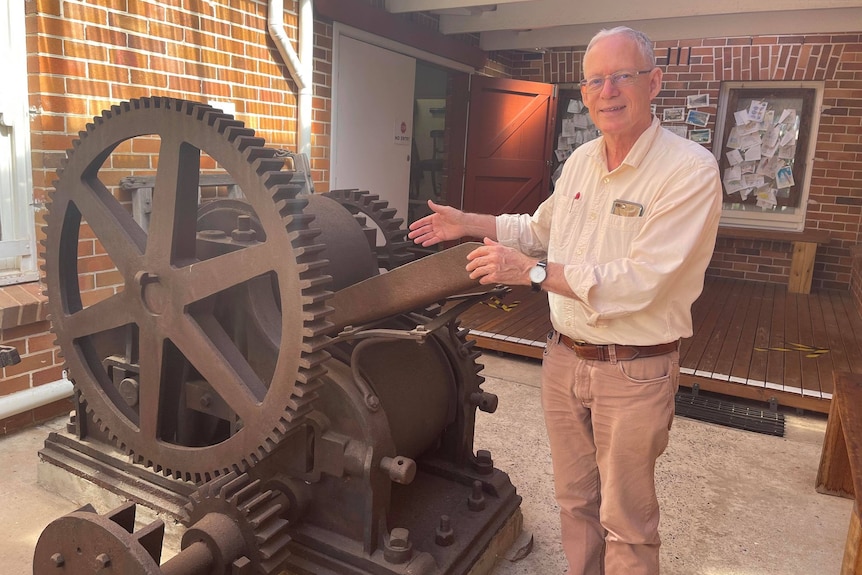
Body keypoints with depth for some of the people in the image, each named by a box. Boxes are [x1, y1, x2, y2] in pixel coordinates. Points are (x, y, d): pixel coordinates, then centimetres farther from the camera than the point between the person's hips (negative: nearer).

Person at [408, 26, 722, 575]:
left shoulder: (690, 170, -18)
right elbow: (540, 229, 21)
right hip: (564, 358, 6)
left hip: (635, 372, -6)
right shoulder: (580, 160, 5)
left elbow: (639, 283, -27)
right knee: (576, 500, 22)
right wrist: (467, 224, 13)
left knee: (626, 519, 12)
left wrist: (533, 271, -25)